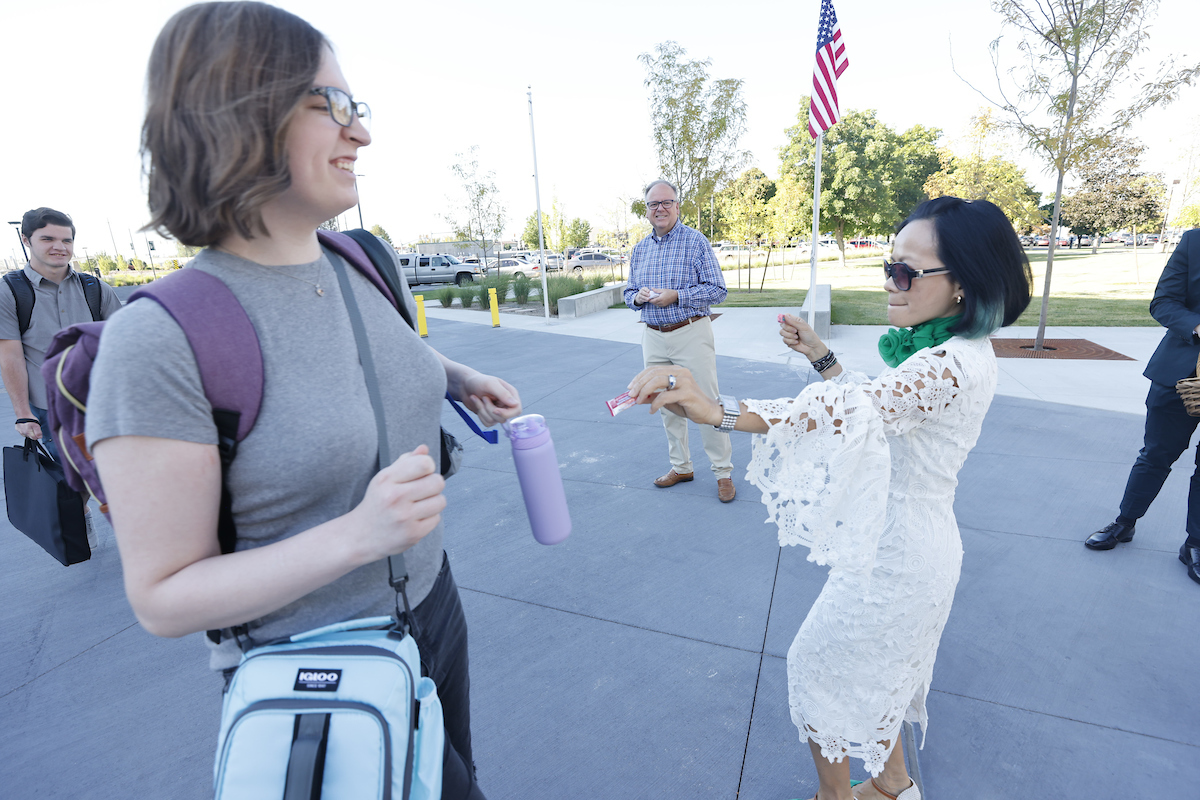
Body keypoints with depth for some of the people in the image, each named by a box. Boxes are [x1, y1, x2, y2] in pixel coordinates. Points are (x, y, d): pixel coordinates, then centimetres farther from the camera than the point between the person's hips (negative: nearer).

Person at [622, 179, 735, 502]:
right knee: (667, 405, 12)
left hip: (691, 333, -5)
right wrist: (638, 297, -7)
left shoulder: (696, 241, -5)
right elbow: (629, 292, 18)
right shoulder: (639, 249, 12)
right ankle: (681, 466, 27)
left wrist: (675, 296, -19)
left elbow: (717, 290, -8)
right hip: (653, 337, 6)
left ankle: (723, 472, 11)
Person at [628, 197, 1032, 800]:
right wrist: (819, 355, 4)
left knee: (817, 666, 13)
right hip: (909, 547, 10)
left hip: (894, 561, -10)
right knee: (874, 671, 29)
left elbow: (854, 410, -46)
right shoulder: (956, 351, 3)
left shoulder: (952, 365, -29)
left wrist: (718, 410, -58)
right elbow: (877, 405, 12)